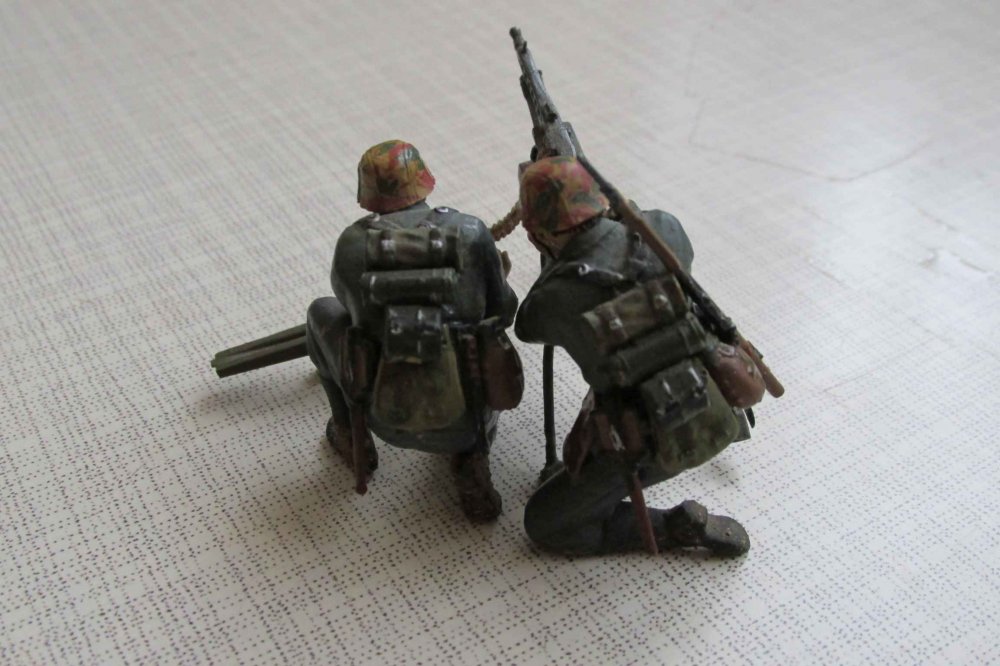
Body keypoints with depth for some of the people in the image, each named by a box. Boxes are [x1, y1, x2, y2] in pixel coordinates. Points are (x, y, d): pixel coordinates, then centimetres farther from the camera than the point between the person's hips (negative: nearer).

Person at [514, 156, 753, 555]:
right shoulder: (660, 230, -10)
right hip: (717, 414, 6)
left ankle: (677, 528, 3)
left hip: (654, 444, -5)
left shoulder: (551, 300, -19)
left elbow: (527, 328, 7)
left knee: (544, 525, 10)